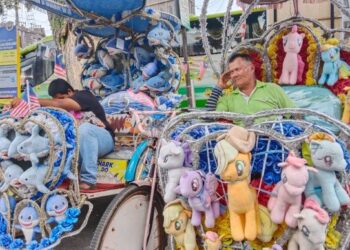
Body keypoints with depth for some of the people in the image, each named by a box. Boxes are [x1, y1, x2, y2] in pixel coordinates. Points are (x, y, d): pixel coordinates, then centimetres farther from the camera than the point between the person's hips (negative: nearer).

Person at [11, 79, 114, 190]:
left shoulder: (84, 96, -13)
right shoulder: (64, 108, 8)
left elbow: (58, 104, -30)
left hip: (103, 138, -6)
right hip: (79, 141, 6)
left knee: (84, 128, -38)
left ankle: (88, 180, -37)